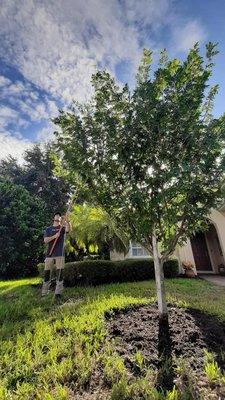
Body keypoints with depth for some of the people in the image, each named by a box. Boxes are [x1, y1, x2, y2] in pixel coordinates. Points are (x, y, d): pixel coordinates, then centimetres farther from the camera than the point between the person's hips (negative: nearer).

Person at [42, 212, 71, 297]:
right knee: (46, 273, 8)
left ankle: (58, 293, 7)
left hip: (60, 254, -1)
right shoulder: (48, 229, 11)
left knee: (60, 273, -1)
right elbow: (45, 240, -1)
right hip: (49, 253, 1)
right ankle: (44, 293, 21)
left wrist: (67, 221, -38)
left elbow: (68, 229, -17)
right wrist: (54, 236, -19)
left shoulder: (62, 227, 7)